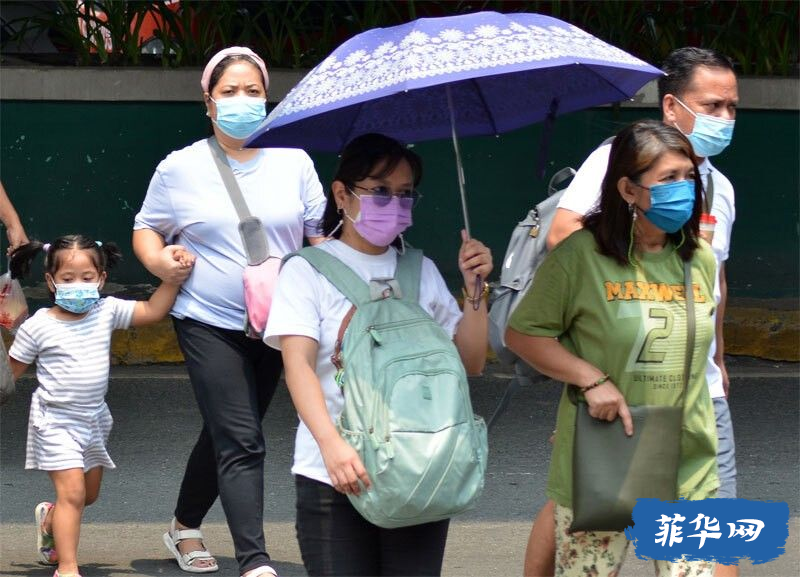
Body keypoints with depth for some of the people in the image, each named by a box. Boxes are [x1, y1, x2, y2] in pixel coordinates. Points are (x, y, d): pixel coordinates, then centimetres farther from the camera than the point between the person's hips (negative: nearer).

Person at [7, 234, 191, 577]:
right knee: (72, 491, -15)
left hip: (94, 419, 6)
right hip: (56, 420, -6)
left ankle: (50, 521, 49)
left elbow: (153, 311, -4)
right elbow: (11, 370, -4)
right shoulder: (38, 326, -12)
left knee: (88, 494, 19)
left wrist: (174, 276, -12)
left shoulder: (107, 312, -3)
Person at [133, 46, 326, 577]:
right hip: (210, 326, -3)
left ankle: (186, 526, 39)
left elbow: (317, 235, 7)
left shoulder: (294, 163, 3)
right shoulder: (181, 168, -2)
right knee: (241, 443, -12)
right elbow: (147, 229, 8)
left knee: (226, 434, 17)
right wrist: (159, 260, -13)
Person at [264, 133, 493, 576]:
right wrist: (331, 444, -27)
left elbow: (470, 362, 12)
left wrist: (474, 289, -2)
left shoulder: (421, 272, 13)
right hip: (336, 475, -3)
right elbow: (298, 365, -12)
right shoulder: (307, 272, 1)